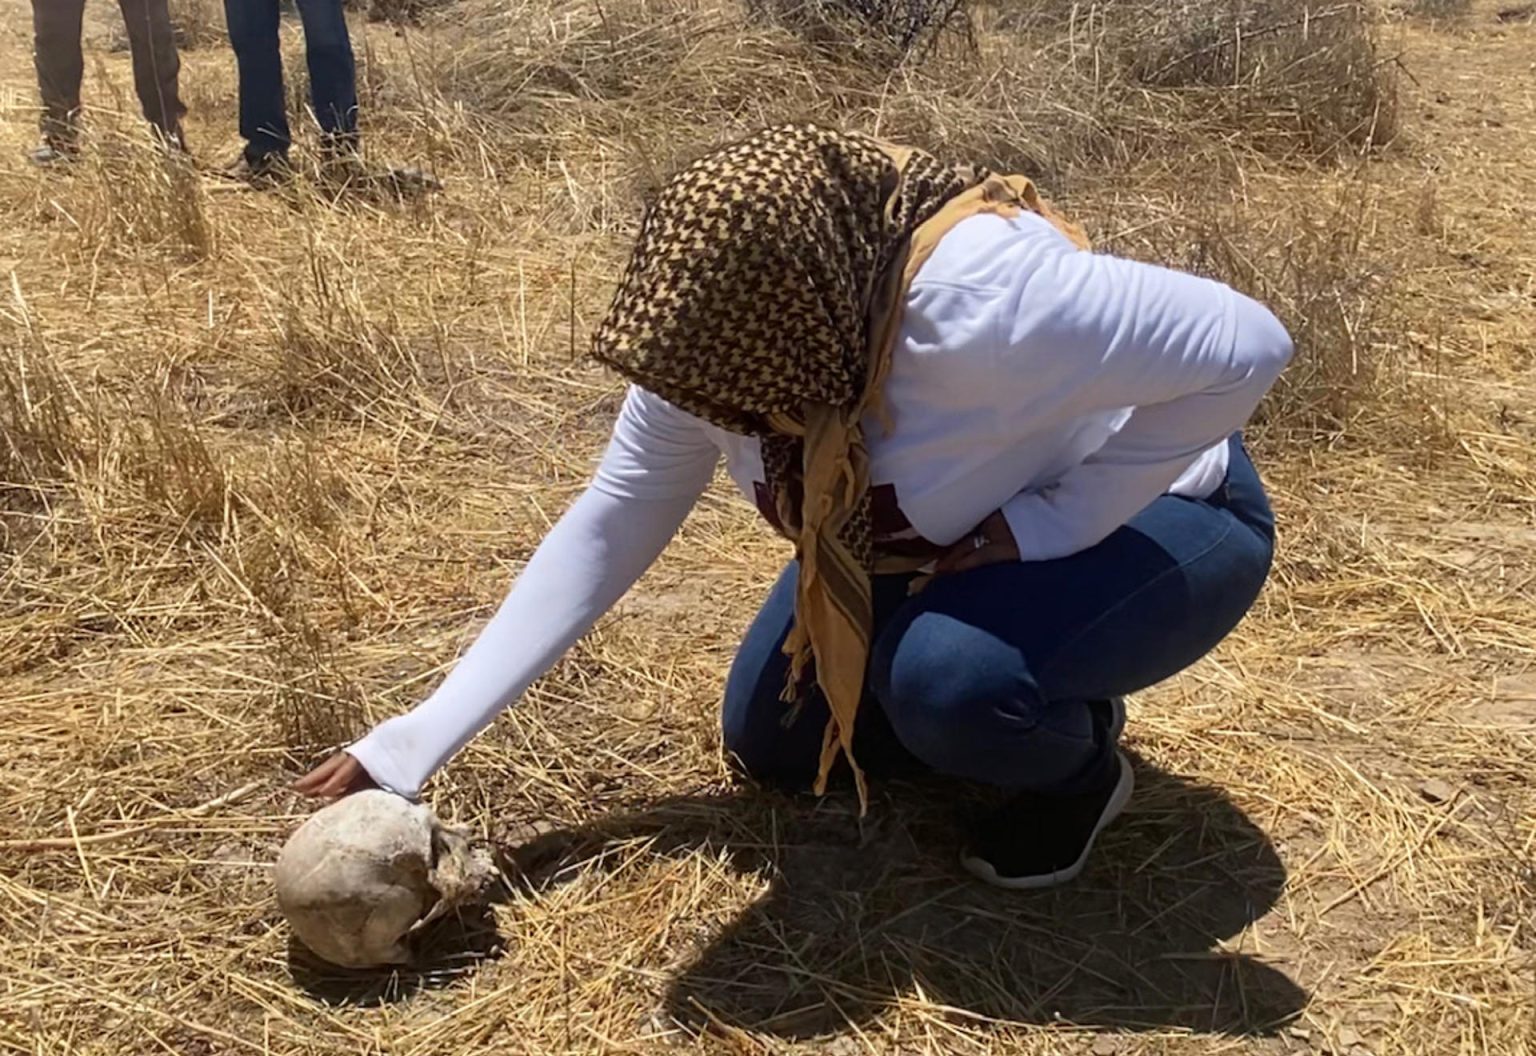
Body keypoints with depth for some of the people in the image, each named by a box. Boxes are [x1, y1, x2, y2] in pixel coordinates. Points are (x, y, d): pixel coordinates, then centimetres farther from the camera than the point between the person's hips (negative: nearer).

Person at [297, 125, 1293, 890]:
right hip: (940, 543, 7)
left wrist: (1056, 519, -33)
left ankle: (1079, 762, 0)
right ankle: (1018, 700, 21)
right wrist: (424, 736, -14)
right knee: (770, 739, 6)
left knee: (949, 676, -34)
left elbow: (1248, 346, -35)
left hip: (1151, 518, -6)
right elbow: (610, 526, -12)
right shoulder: (724, 326, -20)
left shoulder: (974, 298, -42)